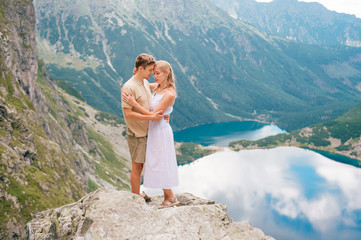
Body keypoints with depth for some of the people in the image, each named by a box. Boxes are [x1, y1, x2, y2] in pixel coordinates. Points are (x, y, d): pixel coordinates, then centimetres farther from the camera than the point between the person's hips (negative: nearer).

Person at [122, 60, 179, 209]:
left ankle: (171, 198, 15)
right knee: (157, 165, 13)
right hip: (153, 130, 9)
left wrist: (133, 103, -25)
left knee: (160, 166, 0)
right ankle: (167, 197, 23)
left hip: (161, 131, -9)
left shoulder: (169, 94, -19)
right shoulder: (157, 87, 5)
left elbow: (152, 115, -21)